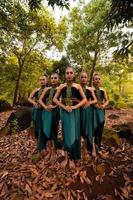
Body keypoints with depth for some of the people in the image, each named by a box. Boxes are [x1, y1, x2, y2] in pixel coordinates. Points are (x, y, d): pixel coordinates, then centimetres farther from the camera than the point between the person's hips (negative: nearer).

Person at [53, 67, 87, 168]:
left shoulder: (77, 86, 1)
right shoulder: (61, 86, 4)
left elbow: (84, 99, 0)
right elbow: (55, 99, 3)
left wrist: (74, 107, -13)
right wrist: (64, 107, -12)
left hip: (74, 112, -1)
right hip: (64, 111, 1)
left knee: (74, 133, 6)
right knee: (66, 133, 9)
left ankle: (72, 158, 23)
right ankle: (66, 158, 25)